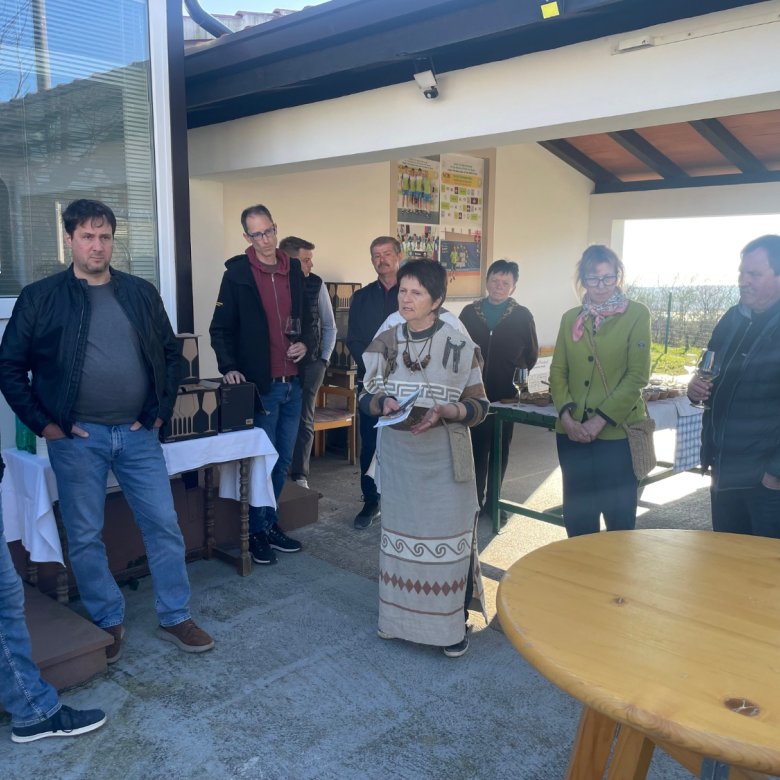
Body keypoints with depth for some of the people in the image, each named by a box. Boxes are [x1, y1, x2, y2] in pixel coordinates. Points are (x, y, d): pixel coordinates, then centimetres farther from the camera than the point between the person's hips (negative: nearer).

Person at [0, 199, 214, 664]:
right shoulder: (41, 298, -2)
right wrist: (42, 422, -5)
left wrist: (162, 410, 5)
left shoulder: (141, 293, 5)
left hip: (138, 434, 2)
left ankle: (176, 618, 21)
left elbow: (170, 352, 13)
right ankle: (108, 622, 26)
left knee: (164, 525, 5)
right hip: (76, 438, -2)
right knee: (86, 537, 7)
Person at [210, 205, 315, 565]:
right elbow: (220, 328, -5)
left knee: (283, 459, 14)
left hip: (292, 383, 6)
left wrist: (305, 343, -1)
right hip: (260, 383, -5)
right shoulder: (237, 273, -5)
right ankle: (257, 532, 17)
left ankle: (271, 523, 30)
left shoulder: (294, 271, 10)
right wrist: (229, 367, -17)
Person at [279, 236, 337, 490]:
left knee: (304, 420, 4)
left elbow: (329, 326, 9)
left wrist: (324, 358, 5)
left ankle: (300, 476, 13)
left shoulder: (316, 284, -1)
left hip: (310, 363, 1)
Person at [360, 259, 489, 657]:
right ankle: (400, 615, 30)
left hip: (443, 456, -3)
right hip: (397, 454, 3)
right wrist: (383, 403, -17)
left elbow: (479, 406, -5)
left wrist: (444, 410, -24)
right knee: (400, 532, 13)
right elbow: (365, 398, 5)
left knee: (446, 534, 2)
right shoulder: (384, 343, 1)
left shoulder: (459, 345, -8)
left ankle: (452, 622, 19)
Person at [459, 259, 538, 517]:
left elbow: (532, 355, 7)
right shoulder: (469, 312, 3)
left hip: (506, 395, 0)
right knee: (476, 448, 3)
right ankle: (475, 500, 14)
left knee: (500, 449, 10)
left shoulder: (522, 316, 0)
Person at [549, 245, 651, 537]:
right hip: (573, 434, 4)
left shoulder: (636, 314, -2)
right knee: (577, 517, 11)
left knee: (619, 519, 4)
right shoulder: (570, 318, 11)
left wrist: (600, 419, -14)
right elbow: (558, 371, 9)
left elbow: (637, 375, -8)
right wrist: (566, 415, -7)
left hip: (618, 433, -4)